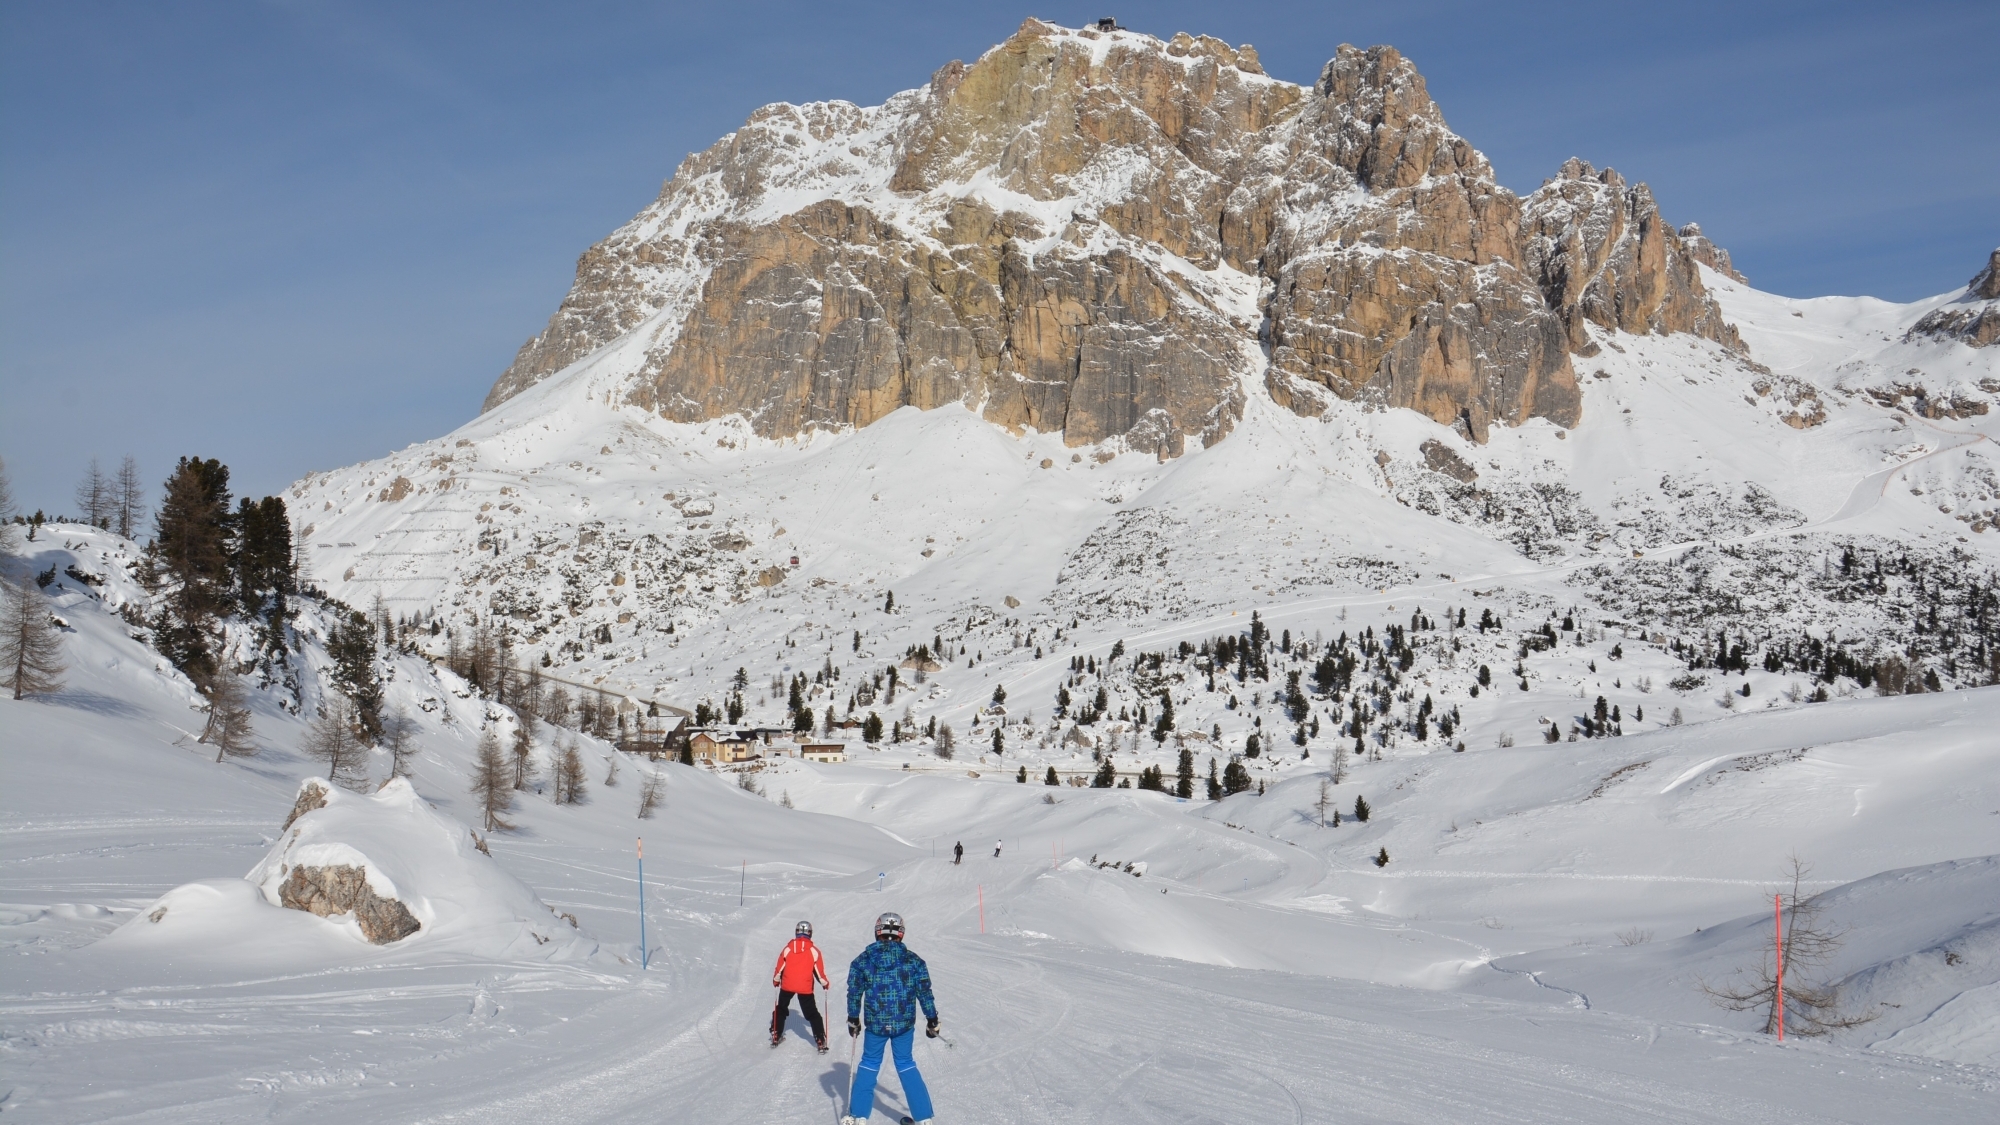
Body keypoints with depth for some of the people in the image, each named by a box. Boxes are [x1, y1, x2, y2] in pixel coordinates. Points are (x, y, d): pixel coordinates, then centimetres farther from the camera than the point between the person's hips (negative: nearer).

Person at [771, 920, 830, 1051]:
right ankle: (820, 1041, -1)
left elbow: (780, 967, 4)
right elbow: (819, 971, -2)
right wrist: (825, 983, 15)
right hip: (805, 988, -1)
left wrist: (776, 980, 21)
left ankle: (775, 1036, 24)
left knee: (781, 1010, 23)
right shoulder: (813, 950, -5)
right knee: (812, 1014, 7)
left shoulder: (788, 948, -2)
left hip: (787, 985, 1)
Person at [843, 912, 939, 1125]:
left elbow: (854, 992, 3)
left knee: (869, 1065, 17)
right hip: (905, 1024, 1)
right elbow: (925, 992, -1)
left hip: (876, 1024, 0)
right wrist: (932, 1020, 8)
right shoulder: (913, 960, -3)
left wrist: (853, 1019, 14)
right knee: (906, 1064, 15)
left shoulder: (863, 960, -2)